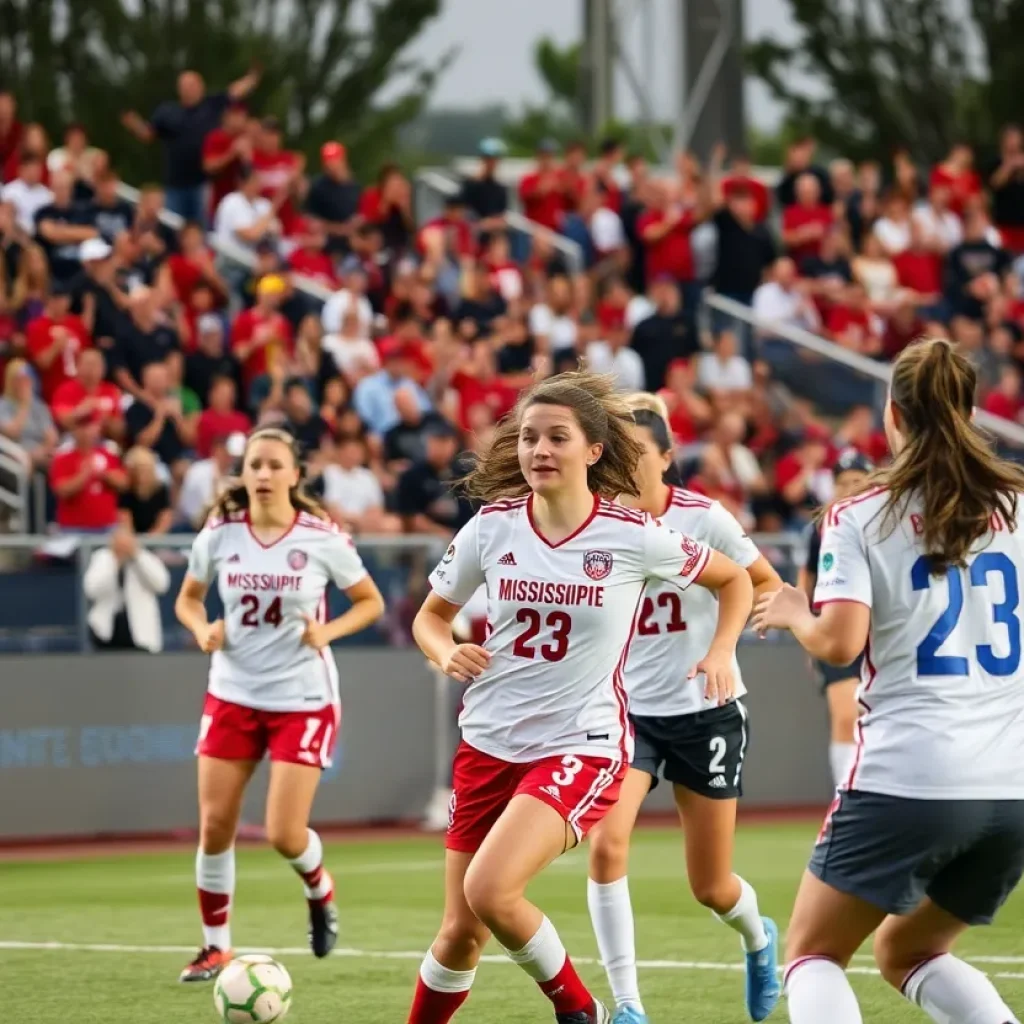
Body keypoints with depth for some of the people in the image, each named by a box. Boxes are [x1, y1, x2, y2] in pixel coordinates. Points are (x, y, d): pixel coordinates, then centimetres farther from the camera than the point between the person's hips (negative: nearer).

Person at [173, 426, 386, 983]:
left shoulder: (321, 538, -10)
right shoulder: (219, 534, -3)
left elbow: (370, 602, 2)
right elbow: (188, 599, 12)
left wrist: (327, 632, -16)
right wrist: (202, 630, -10)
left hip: (303, 700, -3)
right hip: (233, 695, 3)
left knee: (284, 836, -8)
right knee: (214, 827, -1)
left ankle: (319, 890, 27)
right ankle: (215, 947, 16)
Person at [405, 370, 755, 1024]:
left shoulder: (633, 535, -9)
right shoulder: (492, 527, -2)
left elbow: (735, 580, 7)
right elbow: (431, 616, 12)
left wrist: (720, 652, -9)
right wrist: (447, 653, -9)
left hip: (582, 745, -4)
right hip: (490, 743, 4)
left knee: (489, 890, -25)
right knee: (460, 934, 6)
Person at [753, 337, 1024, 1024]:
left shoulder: (860, 518, -3)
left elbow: (840, 643, -13)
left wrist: (794, 613, 7)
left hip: (905, 781, -4)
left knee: (812, 950, 11)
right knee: (907, 952, 24)